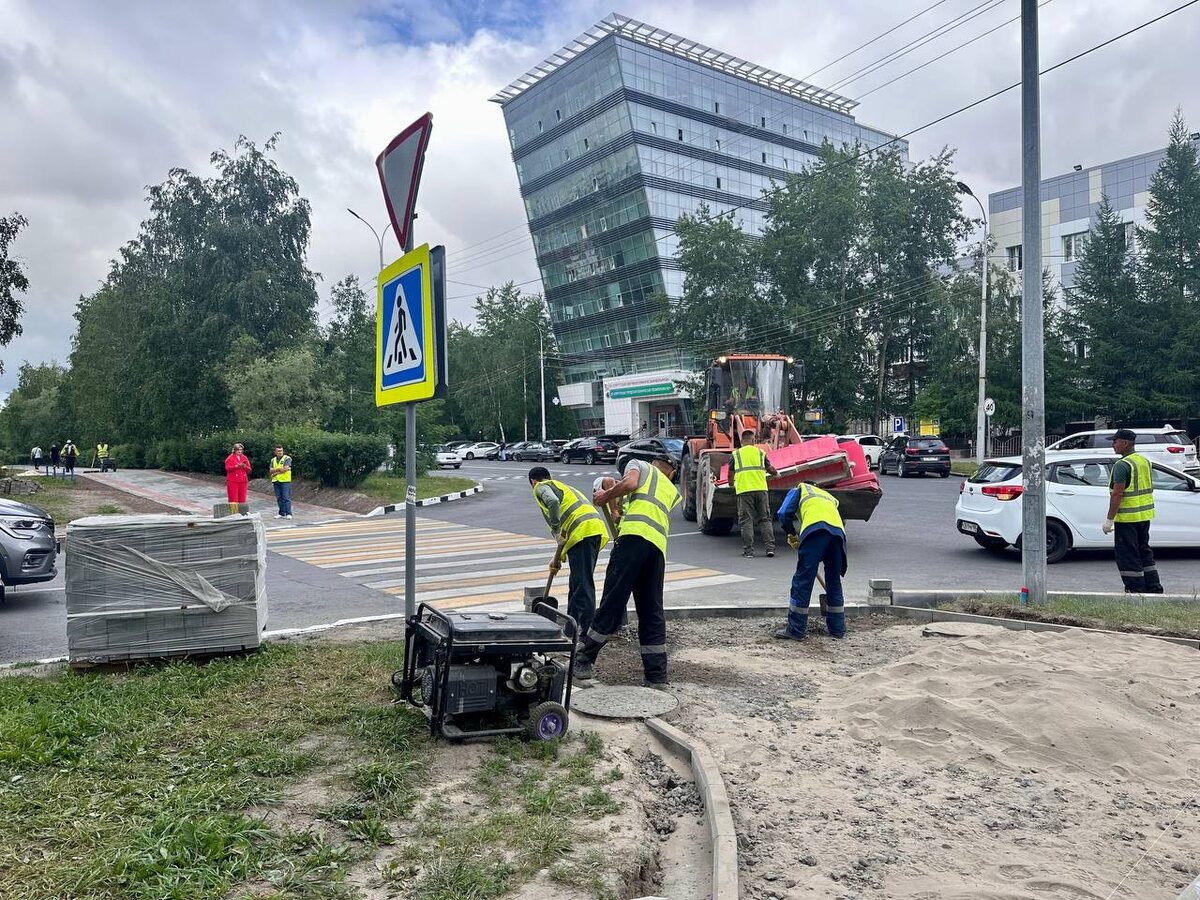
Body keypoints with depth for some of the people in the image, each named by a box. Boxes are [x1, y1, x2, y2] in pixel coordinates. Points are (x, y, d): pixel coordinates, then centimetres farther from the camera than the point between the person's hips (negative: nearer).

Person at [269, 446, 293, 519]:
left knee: (286, 498, -8)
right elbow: (271, 470, 3)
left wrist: (276, 472, -6)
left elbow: (285, 469, -14)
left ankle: (288, 514, -8)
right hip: (276, 481, 5)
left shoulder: (287, 458, -1)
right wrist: (280, 468, -13)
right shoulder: (273, 460, 15)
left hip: (285, 481, -5)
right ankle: (281, 513, 14)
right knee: (279, 498, 7)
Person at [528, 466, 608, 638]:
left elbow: (553, 502, -15)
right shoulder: (564, 487, 36)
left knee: (583, 584, -10)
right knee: (577, 582, 17)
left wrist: (556, 532, -12)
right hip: (597, 528, 9)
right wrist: (559, 556, 41)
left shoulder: (541, 487, 10)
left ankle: (588, 630, -13)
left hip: (582, 531, -9)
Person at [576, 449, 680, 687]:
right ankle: (657, 674, 12)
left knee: (613, 601, -4)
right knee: (652, 611, 10)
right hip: (659, 545, 5)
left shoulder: (640, 464, 22)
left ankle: (583, 661, 3)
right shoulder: (673, 492, 35)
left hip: (635, 535, -5)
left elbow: (630, 482, -1)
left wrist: (605, 496, 12)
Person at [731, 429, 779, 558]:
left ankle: (748, 550, 1)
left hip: (744, 490, -1)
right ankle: (770, 547, 4)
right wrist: (775, 474, 48)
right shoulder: (760, 452, 13)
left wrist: (732, 485, 37)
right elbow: (770, 469, 25)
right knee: (765, 519, 9)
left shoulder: (736, 454, 9)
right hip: (761, 488, 1)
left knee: (746, 521, 3)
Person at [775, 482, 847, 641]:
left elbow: (784, 514, 14)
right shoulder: (830, 498, 41)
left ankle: (795, 630, 2)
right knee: (834, 582, 18)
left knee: (802, 581, 0)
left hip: (815, 528, -5)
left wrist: (793, 535, 29)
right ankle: (837, 629, 25)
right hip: (838, 531, 5)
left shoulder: (800, 490, 28)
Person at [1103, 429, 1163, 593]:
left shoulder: (1122, 465, -17)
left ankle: (1135, 589, 1)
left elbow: (1117, 494, -22)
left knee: (1128, 555, -1)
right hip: (1145, 516, 9)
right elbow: (1150, 488, 20)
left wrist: (1109, 519, -19)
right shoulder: (1145, 461, 11)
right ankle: (1154, 588, 22)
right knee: (1144, 551, 18)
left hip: (1127, 518, -9)